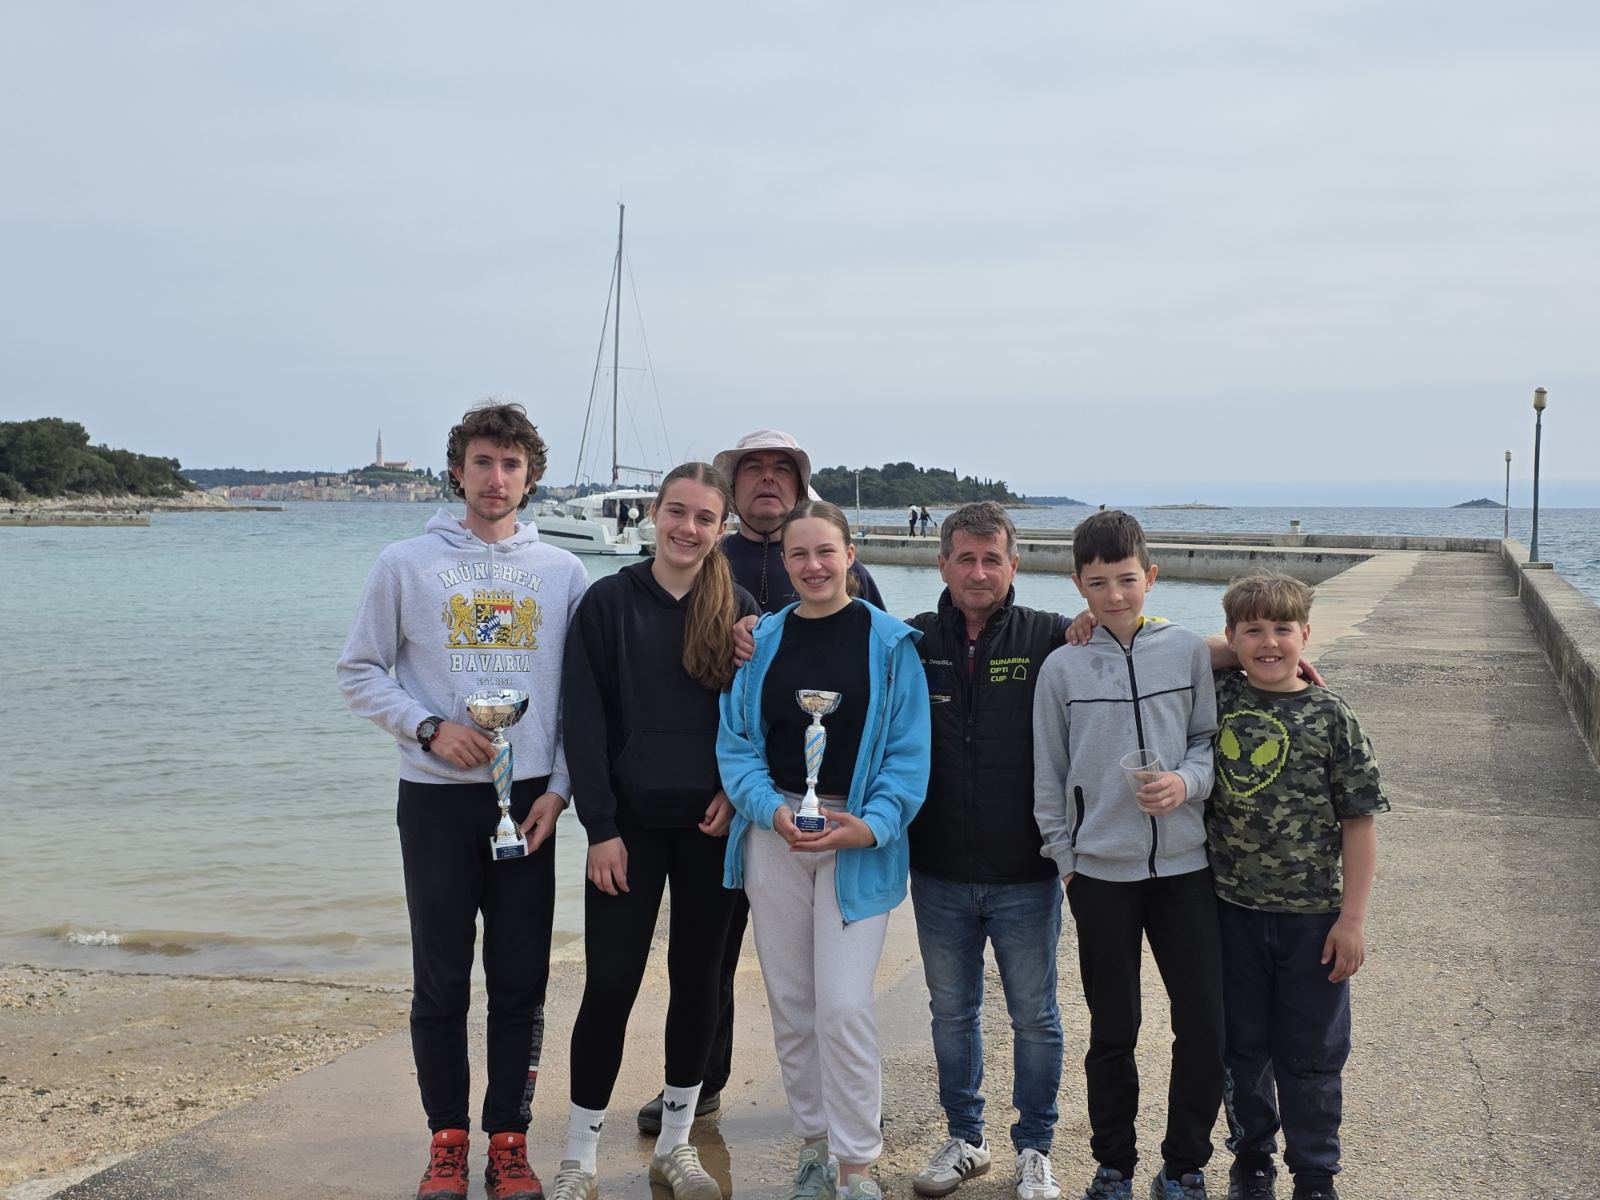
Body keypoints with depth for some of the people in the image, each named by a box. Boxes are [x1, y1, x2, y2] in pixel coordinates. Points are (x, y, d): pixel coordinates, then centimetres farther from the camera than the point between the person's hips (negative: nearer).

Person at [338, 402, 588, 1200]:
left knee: (521, 983, 6)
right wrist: (430, 729, -11)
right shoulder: (406, 565, 1)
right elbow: (360, 672, 3)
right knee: (441, 982, 5)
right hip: (437, 798, -1)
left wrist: (559, 788, -3)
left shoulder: (562, 573, 5)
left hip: (529, 800, 1)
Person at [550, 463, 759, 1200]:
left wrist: (737, 793, -9)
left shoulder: (740, 610, 2)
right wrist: (600, 828, -11)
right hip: (630, 825, -2)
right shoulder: (608, 602, -3)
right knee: (610, 986, -2)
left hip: (711, 826, 2)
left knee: (696, 979, 10)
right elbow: (584, 723, -6)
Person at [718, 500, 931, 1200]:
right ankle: (814, 1141, 28)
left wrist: (871, 826, -18)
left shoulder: (890, 642, -3)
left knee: (844, 1006, -9)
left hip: (861, 842, -3)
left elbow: (908, 753, -5)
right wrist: (773, 809, -14)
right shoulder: (764, 641, 6)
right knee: (790, 1003, 10)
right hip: (774, 832, 3)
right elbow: (736, 741, 2)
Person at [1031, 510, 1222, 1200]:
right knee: (1113, 1031, 8)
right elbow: (1049, 774, 6)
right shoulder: (1063, 668, 1)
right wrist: (1064, 857, 4)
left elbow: (1212, 741, 6)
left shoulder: (1188, 650, 1)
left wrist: (1186, 782, -14)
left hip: (1184, 864, 1)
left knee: (1204, 1025, -1)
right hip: (1101, 871, 0)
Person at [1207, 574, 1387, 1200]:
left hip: (1312, 914, -2)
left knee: (1311, 1056, 9)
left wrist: (1353, 918, -8)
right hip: (1232, 909, 2)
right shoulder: (1215, 699, -2)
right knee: (1241, 1048, 15)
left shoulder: (1330, 717, -7)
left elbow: (1359, 821, -5)